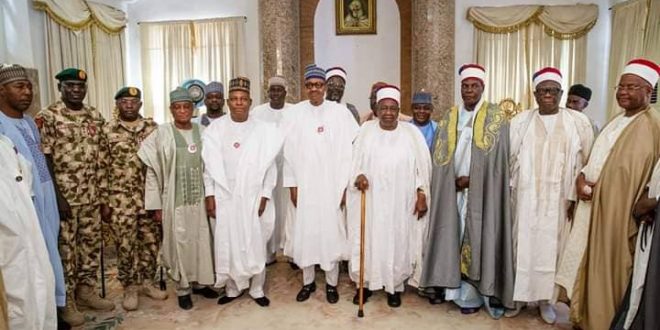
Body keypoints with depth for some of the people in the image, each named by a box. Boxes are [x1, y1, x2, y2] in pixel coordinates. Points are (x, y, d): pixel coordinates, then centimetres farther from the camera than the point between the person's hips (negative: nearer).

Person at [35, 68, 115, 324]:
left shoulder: (96, 117, 8)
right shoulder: (47, 117, -7)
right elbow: (44, 160, -10)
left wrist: (105, 196, 8)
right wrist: (57, 196, -15)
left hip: (91, 196, 5)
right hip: (64, 196, -5)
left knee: (91, 244, 13)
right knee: (65, 248, 4)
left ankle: (87, 290, 29)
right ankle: (66, 300, 18)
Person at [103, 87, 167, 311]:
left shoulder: (152, 128, 5)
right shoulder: (107, 131, 0)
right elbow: (102, 167, 1)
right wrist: (103, 200, -2)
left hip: (150, 195, 2)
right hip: (121, 198, -2)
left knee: (151, 241, 10)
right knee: (125, 244, 5)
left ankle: (146, 282, 27)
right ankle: (130, 288, 21)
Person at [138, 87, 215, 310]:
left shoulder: (202, 131, 4)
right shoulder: (162, 133, -5)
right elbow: (152, 171, -4)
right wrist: (156, 205, -6)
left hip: (200, 197, 3)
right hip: (175, 199, -3)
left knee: (201, 240, 9)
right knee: (180, 242, 5)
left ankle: (202, 280, 27)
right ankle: (183, 288, 20)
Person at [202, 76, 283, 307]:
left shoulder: (262, 130, -1)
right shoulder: (216, 128, 1)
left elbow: (269, 165, 0)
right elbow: (209, 163, 2)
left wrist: (265, 195, -5)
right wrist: (209, 194, -2)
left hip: (253, 197, -1)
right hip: (224, 196, 1)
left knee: (255, 243, 4)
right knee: (227, 243, 7)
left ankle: (257, 289, 21)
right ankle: (232, 288, 24)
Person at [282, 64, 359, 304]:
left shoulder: (340, 113, -2)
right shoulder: (294, 114, 1)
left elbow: (348, 151, -2)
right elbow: (289, 152, 2)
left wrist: (346, 185, -5)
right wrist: (292, 185, 0)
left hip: (332, 185, -1)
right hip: (304, 185, 1)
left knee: (332, 232, 5)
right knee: (305, 232, 8)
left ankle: (331, 283, 22)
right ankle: (308, 281, 25)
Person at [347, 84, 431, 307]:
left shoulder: (411, 132, 0)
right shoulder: (366, 130, 1)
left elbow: (422, 166, 2)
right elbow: (354, 160, 4)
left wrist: (422, 195, -4)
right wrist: (358, 175, -16)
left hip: (400, 202, 0)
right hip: (370, 200, 1)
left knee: (398, 242, 8)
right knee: (368, 240, 6)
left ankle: (395, 286, 24)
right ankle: (366, 283, 23)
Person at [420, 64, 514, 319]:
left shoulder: (495, 116, -1)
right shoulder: (449, 117, 11)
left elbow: (496, 155, -7)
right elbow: (439, 153, 6)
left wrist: (471, 179, -12)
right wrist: (453, 179, -6)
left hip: (481, 190, -3)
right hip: (451, 189, 4)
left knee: (476, 237, -1)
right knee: (452, 235, 6)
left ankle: (472, 294, 9)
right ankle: (448, 283, 16)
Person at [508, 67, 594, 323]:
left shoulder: (578, 121, 2)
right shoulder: (521, 121, 3)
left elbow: (587, 161, 1)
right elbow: (510, 158, 3)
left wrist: (576, 196, -5)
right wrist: (507, 190, -3)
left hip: (560, 198, 0)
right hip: (526, 196, 0)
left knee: (551, 246, 6)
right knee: (523, 243, 5)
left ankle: (545, 298, 20)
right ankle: (518, 295, 18)